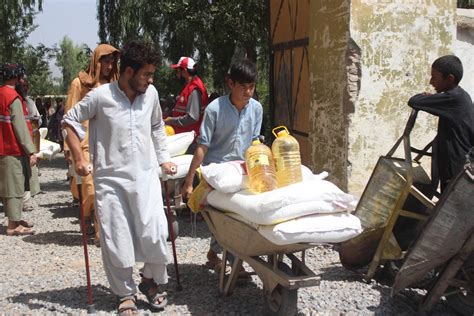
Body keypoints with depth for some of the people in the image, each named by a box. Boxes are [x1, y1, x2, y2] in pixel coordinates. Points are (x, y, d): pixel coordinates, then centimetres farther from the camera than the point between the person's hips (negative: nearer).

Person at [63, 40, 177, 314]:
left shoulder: (151, 94, 2)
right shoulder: (100, 96, -10)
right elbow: (70, 121, 1)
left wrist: (163, 157, 14)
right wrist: (79, 158, -6)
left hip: (146, 176, 3)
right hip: (111, 180, -2)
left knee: (156, 234, -3)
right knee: (117, 241, 3)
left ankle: (151, 281, 24)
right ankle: (126, 293, 23)